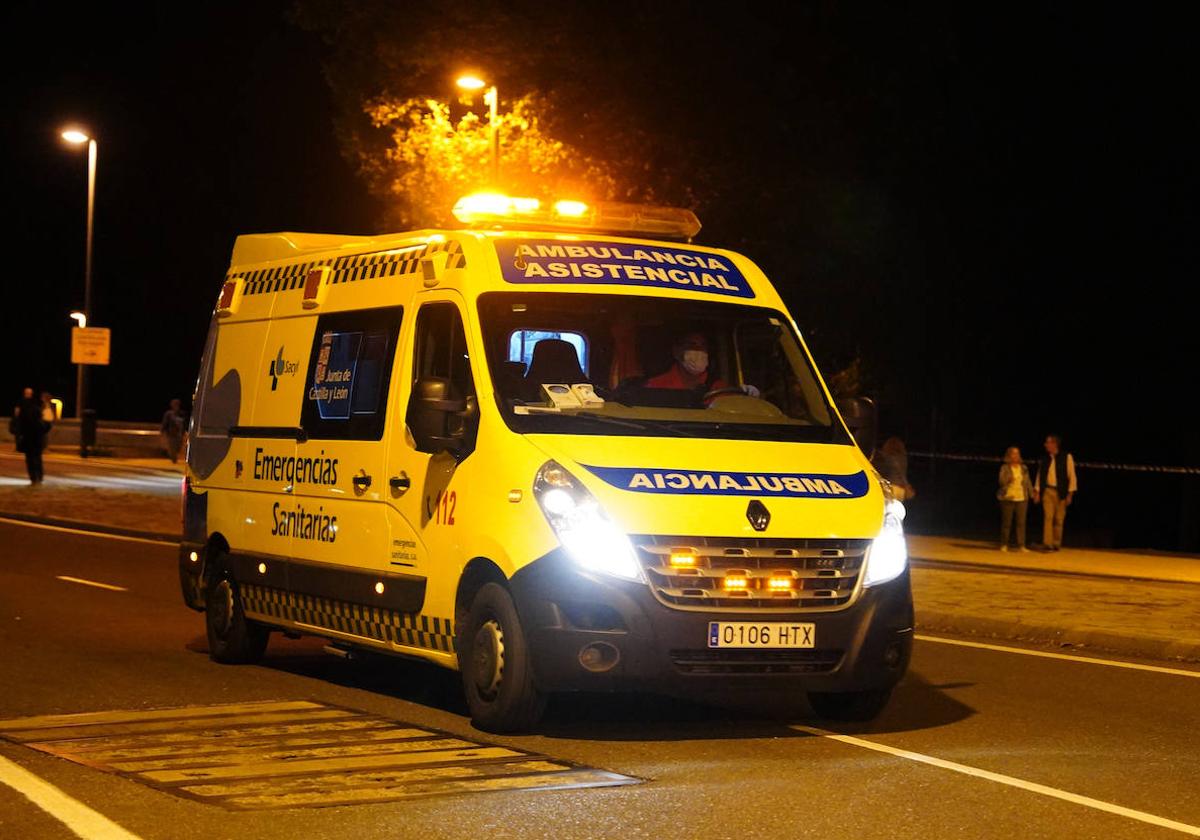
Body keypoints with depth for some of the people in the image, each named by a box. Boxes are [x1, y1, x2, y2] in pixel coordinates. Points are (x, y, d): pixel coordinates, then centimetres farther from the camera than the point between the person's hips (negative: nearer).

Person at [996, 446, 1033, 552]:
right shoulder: (1005, 468, 1)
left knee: (1021, 522, -4)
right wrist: (1008, 480, -28)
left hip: (1021, 499, 3)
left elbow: (1028, 482, 15)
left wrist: (1032, 494, 10)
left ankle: (1021, 545, -2)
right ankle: (1004, 545, 9)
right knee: (1006, 522, 0)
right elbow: (1001, 481, -8)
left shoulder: (1023, 468, 11)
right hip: (1008, 498, -3)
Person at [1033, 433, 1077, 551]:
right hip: (1047, 491, 2)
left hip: (1061, 492, -2)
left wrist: (1070, 494, -6)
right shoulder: (1045, 459, 8)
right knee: (1048, 517, -9)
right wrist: (1037, 492, 4)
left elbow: (1072, 476, -2)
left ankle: (1056, 544, 12)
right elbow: (1040, 475, 12)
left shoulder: (1066, 457, -2)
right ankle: (1048, 544, -11)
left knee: (1059, 519, 3)